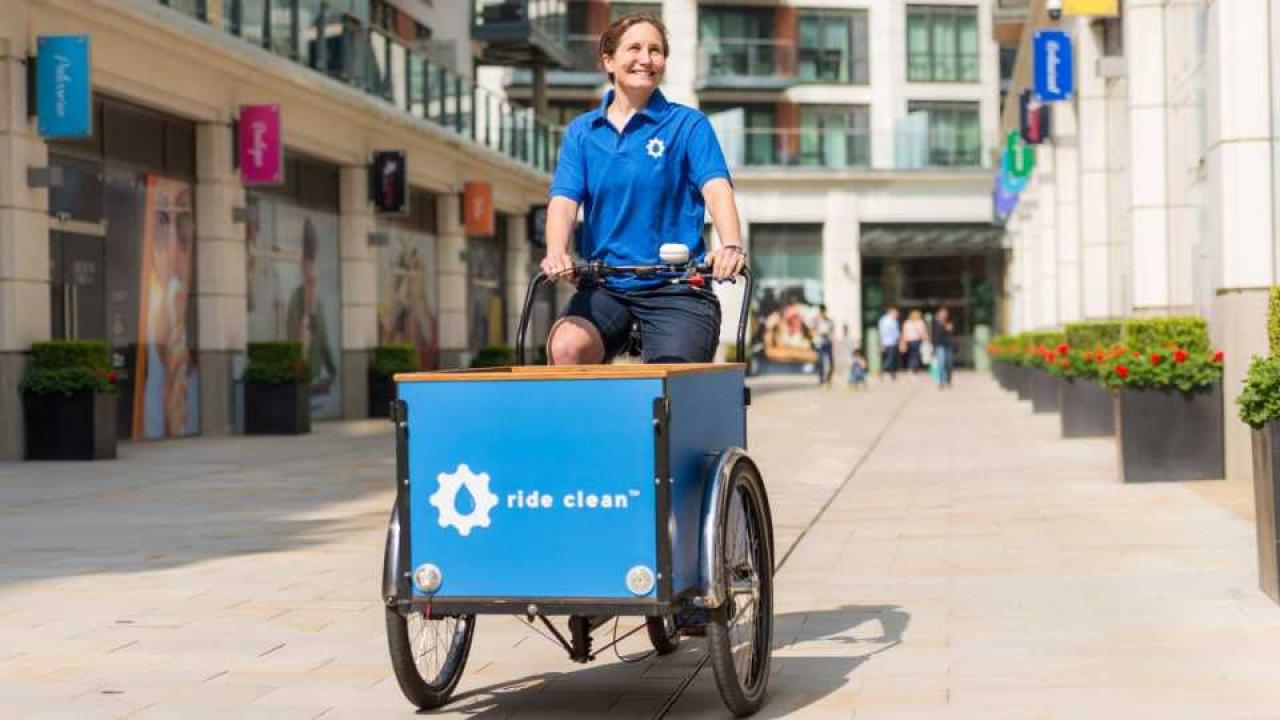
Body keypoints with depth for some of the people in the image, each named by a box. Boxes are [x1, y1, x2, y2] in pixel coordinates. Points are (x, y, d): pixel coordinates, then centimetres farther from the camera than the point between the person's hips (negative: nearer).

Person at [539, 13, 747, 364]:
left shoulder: (688, 125, 3)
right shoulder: (581, 131, 11)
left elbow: (717, 189, -11)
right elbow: (564, 198, -1)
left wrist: (731, 246, -32)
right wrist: (556, 253, -23)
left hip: (676, 291, -2)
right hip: (603, 287, 2)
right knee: (565, 347, -27)